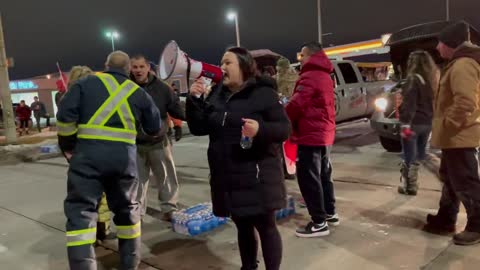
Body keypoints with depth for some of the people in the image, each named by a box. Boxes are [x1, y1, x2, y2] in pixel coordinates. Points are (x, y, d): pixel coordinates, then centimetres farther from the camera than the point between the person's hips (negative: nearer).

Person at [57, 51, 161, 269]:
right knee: (127, 208, 19)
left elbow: (65, 114, -3)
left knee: (80, 211, 3)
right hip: (124, 156, 3)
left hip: (88, 153, -3)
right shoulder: (138, 92, 14)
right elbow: (155, 128, 19)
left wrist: (67, 144, 10)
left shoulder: (86, 83, 8)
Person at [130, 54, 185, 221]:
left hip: (159, 142, 0)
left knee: (166, 177, 10)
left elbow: (176, 109, -4)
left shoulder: (162, 88, -6)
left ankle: (169, 209, 25)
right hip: (135, 144, 0)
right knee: (137, 180, 12)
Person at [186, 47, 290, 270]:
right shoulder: (216, 95, 10)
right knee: (243, 226, 19)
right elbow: (198, 128, 8)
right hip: (228, 178, 6)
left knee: (265, 226, 4)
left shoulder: (262, 93, -7)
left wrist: (260, 129, -30)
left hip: (257, 177, -5)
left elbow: (284, 129, -11)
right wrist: (194, 99, -5)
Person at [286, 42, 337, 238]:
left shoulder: (309, 77, -14)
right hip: (325, 134, 10)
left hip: (311, 135, -10)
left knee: (308, 178, -5)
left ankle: (319, 223, 0)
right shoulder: (324, 76, 18)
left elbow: (296, 105, -21)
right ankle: (330, 213, 28)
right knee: (324, 175, 18)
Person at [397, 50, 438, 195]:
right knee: (419, 154, 16)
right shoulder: (434, 79, 11)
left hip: (414, 123, -7)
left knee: (409, 157, 1)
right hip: (428, 123, 7)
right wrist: (433, 120, 18)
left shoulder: (414, 79, -12)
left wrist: (406, 123, -22)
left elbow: (409, 103, -19)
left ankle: (409, 185, 7)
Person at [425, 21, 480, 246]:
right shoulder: (459, 63, 16)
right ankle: (445, 220, 30)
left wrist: (447, 126, -19)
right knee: (450, 179, 18)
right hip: (455, 137, 11)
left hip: (459, 136, -11)